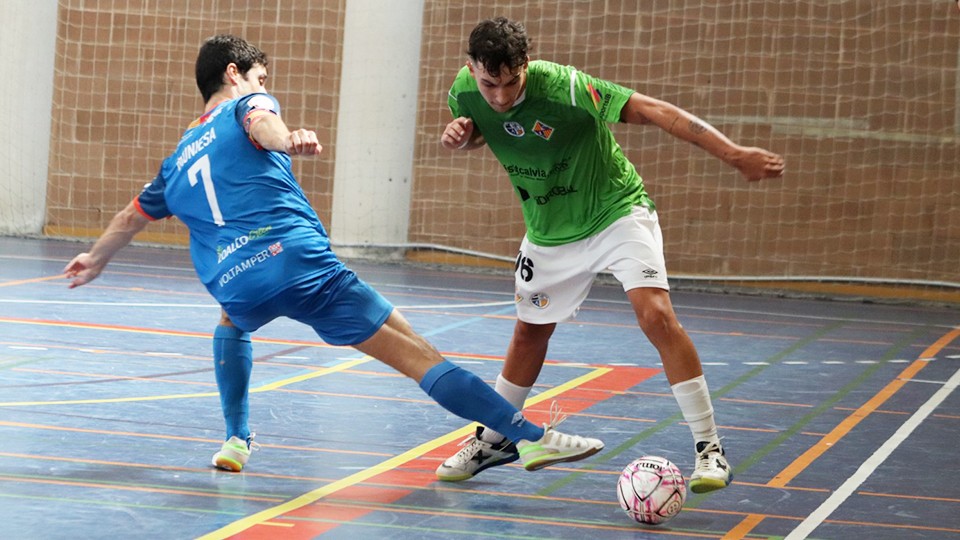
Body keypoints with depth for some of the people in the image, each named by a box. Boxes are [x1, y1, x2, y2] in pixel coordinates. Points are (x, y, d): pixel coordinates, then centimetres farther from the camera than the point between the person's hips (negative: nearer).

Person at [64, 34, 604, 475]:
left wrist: (96, 260, 60)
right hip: (302, 262, -5)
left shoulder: (178, 161, 29)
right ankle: (530, 436, -15)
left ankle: (236, 440, 34)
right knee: (418, 355, -7)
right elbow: (259, 120, -11)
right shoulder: (245, 105, 15)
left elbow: (131, 217, 42)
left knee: (233, 323, 43)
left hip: (236, 285, 5)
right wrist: (288, 139, -32)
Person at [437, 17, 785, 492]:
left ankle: (709, 449, -19)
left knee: (655, 314, -22)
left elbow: (652, 110, -33)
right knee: (530, 331, 16)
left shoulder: (563, 87, -31)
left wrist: (733, 154, -39)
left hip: (614, 212, -5)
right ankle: (494, 439, 37)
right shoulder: (465, 92, -14)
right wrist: (459, 135, -15)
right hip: (548, 232, 5)